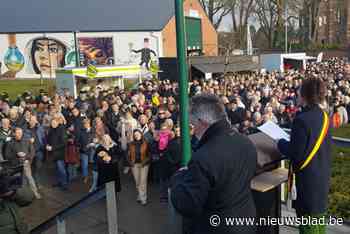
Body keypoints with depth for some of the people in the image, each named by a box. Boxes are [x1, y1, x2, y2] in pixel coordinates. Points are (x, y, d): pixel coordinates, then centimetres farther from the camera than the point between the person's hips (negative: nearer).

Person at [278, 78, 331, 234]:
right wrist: (291, 142, 13)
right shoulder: (323, 116, 1)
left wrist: (281, 143, -6)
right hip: (322, 173, 8)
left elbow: (296, 154, -22)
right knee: (318, 213, 23)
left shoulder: (302, 120, -24)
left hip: (308, 176, -8)